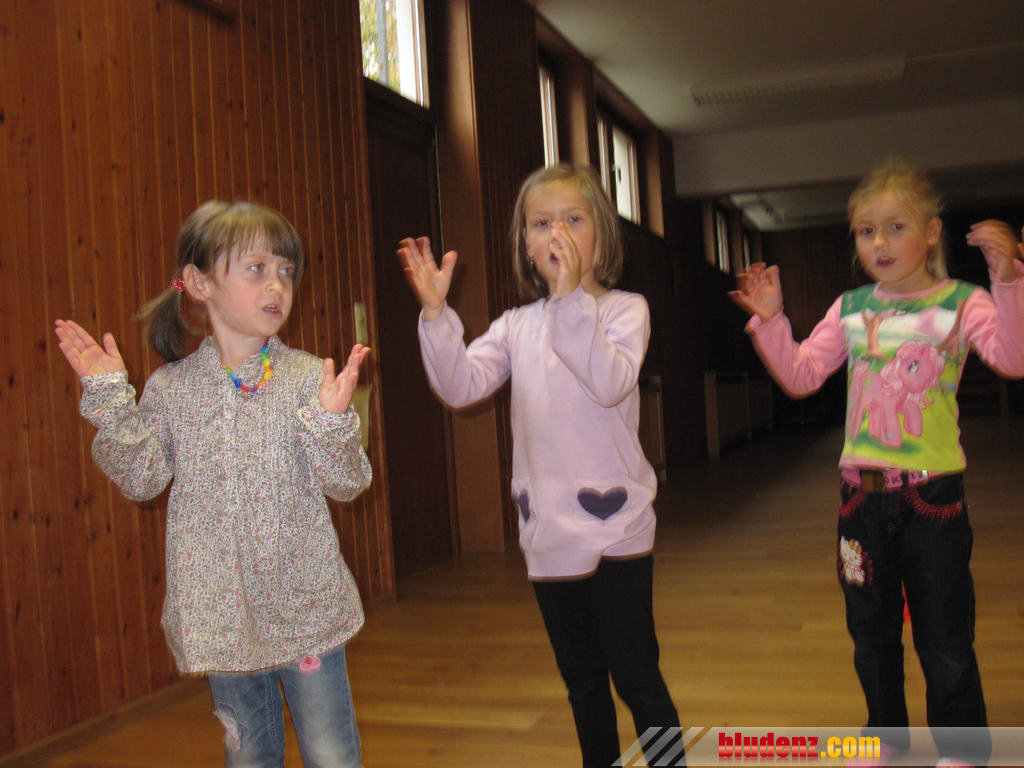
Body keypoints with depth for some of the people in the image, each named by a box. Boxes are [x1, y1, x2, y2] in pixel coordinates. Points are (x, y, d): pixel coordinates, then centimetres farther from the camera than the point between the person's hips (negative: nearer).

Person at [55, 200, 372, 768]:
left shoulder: (309, 377, -8)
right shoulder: (169, 387, 0)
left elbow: (345, 483, -10)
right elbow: (140, 478, -2)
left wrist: (331, 418, -28)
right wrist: (109, 399, -10)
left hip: (304, 607, -2)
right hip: (222, 613, 2)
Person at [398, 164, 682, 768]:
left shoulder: (624, 309, -4)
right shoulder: (517, 326, 7)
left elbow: (612, 383, -23)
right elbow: (461, 385, -6)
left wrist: (573, 298, -30)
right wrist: (436, 313, -18)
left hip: (615, 528, -4)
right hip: (547, 532, 4)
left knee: (636, 677, 3)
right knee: (582, 680, 19)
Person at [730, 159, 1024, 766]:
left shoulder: (960, 303, -6)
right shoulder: (851, 309, 6)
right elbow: (801, 376, 4)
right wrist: (771, 320, -8)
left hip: (933, 492, -4)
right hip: (863, 490, 4)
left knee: (945, 641, 7)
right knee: (872, 634, 18)